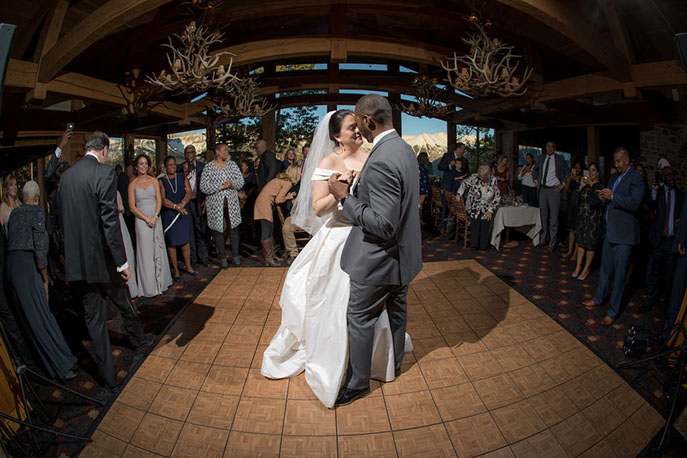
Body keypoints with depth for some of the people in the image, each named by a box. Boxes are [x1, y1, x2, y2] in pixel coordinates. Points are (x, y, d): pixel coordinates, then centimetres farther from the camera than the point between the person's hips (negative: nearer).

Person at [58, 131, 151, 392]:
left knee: (93, 317, 10)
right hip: (102, 258, -5)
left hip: (76, 261, 6)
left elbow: (62, 218, 13)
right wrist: (123, 262, -17)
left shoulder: (65, 176, 7)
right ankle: (138, 337, 45)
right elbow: (110, 221, -20)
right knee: (123, 303, 19)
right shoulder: (104, 174, -14)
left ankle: (109, 378, 19)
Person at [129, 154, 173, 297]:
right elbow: (132, 206, -1)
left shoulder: (154, 181, 8)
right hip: (141, 220, -2)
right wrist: (146, 218, -12)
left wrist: (155, 216, -12)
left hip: (156, 219, 2)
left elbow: (159, 200, 2)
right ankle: (149, 287, 8)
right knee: (145, 252, 0)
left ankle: (160, 282, 17)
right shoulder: (132, 184, 3)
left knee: (158, 250, 5)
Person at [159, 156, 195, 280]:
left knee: (185, 240, 4)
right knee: (171, 242, 2)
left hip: (183, 212, 2)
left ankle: (188, 266, 17)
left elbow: (189, 192, 1)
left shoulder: (182, 177, 10)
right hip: (168, 214, -2)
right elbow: (163, 200, -7)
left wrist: (182, 203, -15)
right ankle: (175, 269, 12)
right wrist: (176, 207, -19)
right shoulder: (161, 181, 2)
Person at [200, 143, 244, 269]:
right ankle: (223, 257, 17)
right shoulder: (209, 167, -4)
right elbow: (203, 187, -13)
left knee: (234, 229, 6)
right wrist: (221, 186, -18)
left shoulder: (232, 164, 8)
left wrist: (231, 184, -16)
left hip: (231, 202, 3)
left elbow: (240, 180, 4)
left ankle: (235, 256, 19)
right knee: (218, 230, 4)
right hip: (215, 204, -3)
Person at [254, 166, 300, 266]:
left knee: (270, 230, 12)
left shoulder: (282, 179, 13)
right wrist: (287, 198, 1)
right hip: (264, 204, -10)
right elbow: (278, 200, -16)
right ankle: (268, 258, -1)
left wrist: (287, 196, 9)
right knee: (266, 232, -6)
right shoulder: (288, 183, -13)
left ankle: (272, 255, 19)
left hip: (264, 203, 10)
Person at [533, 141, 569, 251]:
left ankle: (552, 243, 4)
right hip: (542, 189, 4)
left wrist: (563, 184, -1)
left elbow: (567, 172, 6)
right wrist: (536, 180, 14)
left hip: (554, 190, -4)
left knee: (553, 217, -4)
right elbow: (534, 169, 25)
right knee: (543, 216, 11)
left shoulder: (560, 159, -2)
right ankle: (543, 239, 24)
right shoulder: (541, 158, 8)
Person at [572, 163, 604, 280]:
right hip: (582, 217, 6)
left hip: (594, 218, -5)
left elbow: (595, 201, -24)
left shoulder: (600, 187, -10)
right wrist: (581, 187, -7)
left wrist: (592, 184, -17)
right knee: (581, 242, 10)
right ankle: (578, 267, 18)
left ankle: (586, 269, 14)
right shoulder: (586, 185, 7)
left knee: (591, 244, 3)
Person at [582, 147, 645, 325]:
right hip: (610, 230, 8)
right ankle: (598, 299, 34)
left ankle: (613, 311, 8)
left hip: (624, 234, -8)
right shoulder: (614, 177, 13)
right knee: (606, 269, 20)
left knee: (619, 273, -1)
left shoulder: (636, 178, -11)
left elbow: (634, 203, -23)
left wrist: (613, 196, -23)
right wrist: (604, 197, 2)